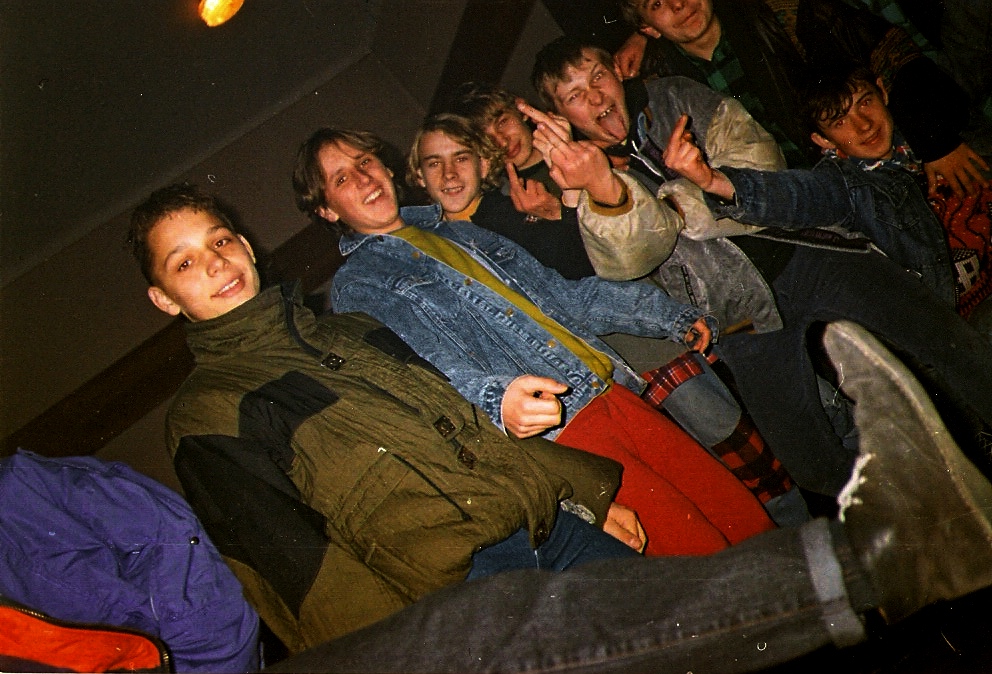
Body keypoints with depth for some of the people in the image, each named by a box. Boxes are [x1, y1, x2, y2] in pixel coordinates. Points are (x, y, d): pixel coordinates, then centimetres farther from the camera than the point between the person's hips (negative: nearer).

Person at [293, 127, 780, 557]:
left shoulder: (457, 232, 23)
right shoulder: (357, 285, 3)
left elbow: (561, 295, 26)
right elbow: (436, 366, -15)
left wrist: (671, 316, 25)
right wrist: (499, 401, -36)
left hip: (611, 392, 7)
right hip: (554, 430, -6)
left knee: (753, 526, 2)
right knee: (702, 558, -13)